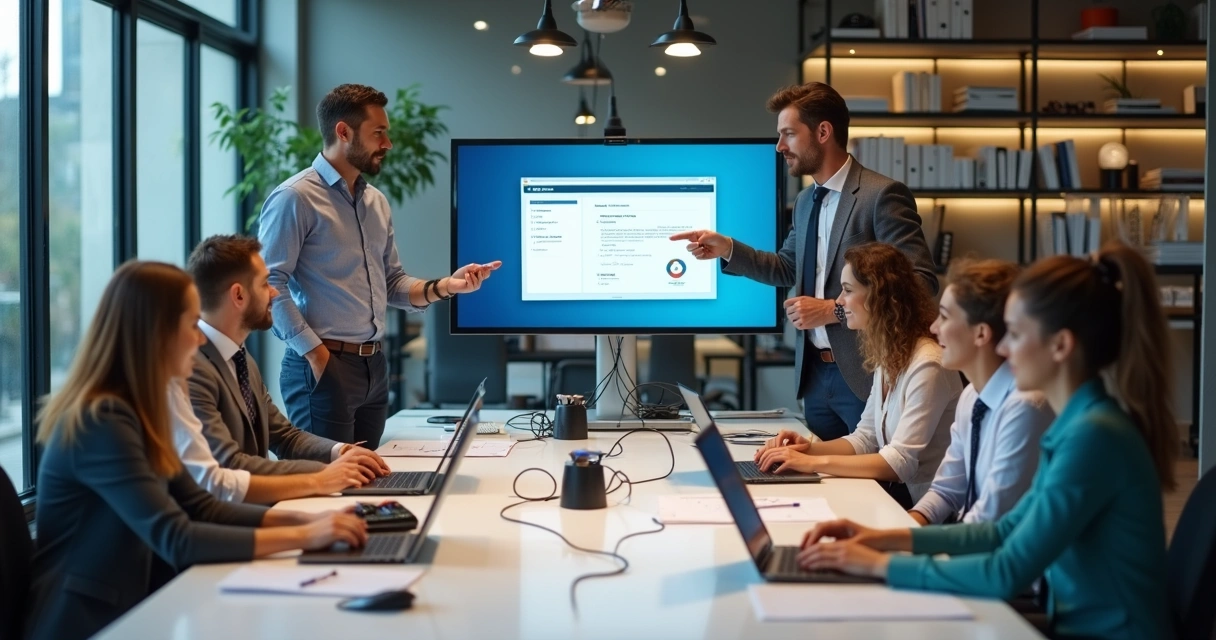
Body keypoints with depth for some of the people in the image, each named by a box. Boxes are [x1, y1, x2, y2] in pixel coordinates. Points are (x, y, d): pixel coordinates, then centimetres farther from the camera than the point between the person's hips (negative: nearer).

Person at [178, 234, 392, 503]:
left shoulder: (242, 360, 12)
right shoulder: (189, 367, -20)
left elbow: (283, 435, 17)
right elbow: (227, 468, -24)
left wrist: (339, 452, -1)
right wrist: (319, 478, -21)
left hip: (253, 507, 9)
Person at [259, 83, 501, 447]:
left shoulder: (377, 202, 15)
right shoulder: (296, 198, -10)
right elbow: (269, 285, -16)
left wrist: (444, 287, 1)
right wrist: (315, 352, -18)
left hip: (375, 366, 8)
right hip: (323, 366, -8)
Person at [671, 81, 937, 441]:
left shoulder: (882, 195, -13)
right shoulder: (805, 202, 13)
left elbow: (921, 283, -19)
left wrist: (833, 310, -20)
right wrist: (726, 249, 9)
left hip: (866, 374, -8)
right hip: (815, 372, 8)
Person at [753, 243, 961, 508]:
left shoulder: (926, 365, -20)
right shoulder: (887, 357, 9)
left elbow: (900, 463, -24)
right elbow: (866, 438, 14)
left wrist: (814, 462, -25)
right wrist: (810, 448, -3)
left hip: (921, 505, -8)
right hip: (894, 491, 8)